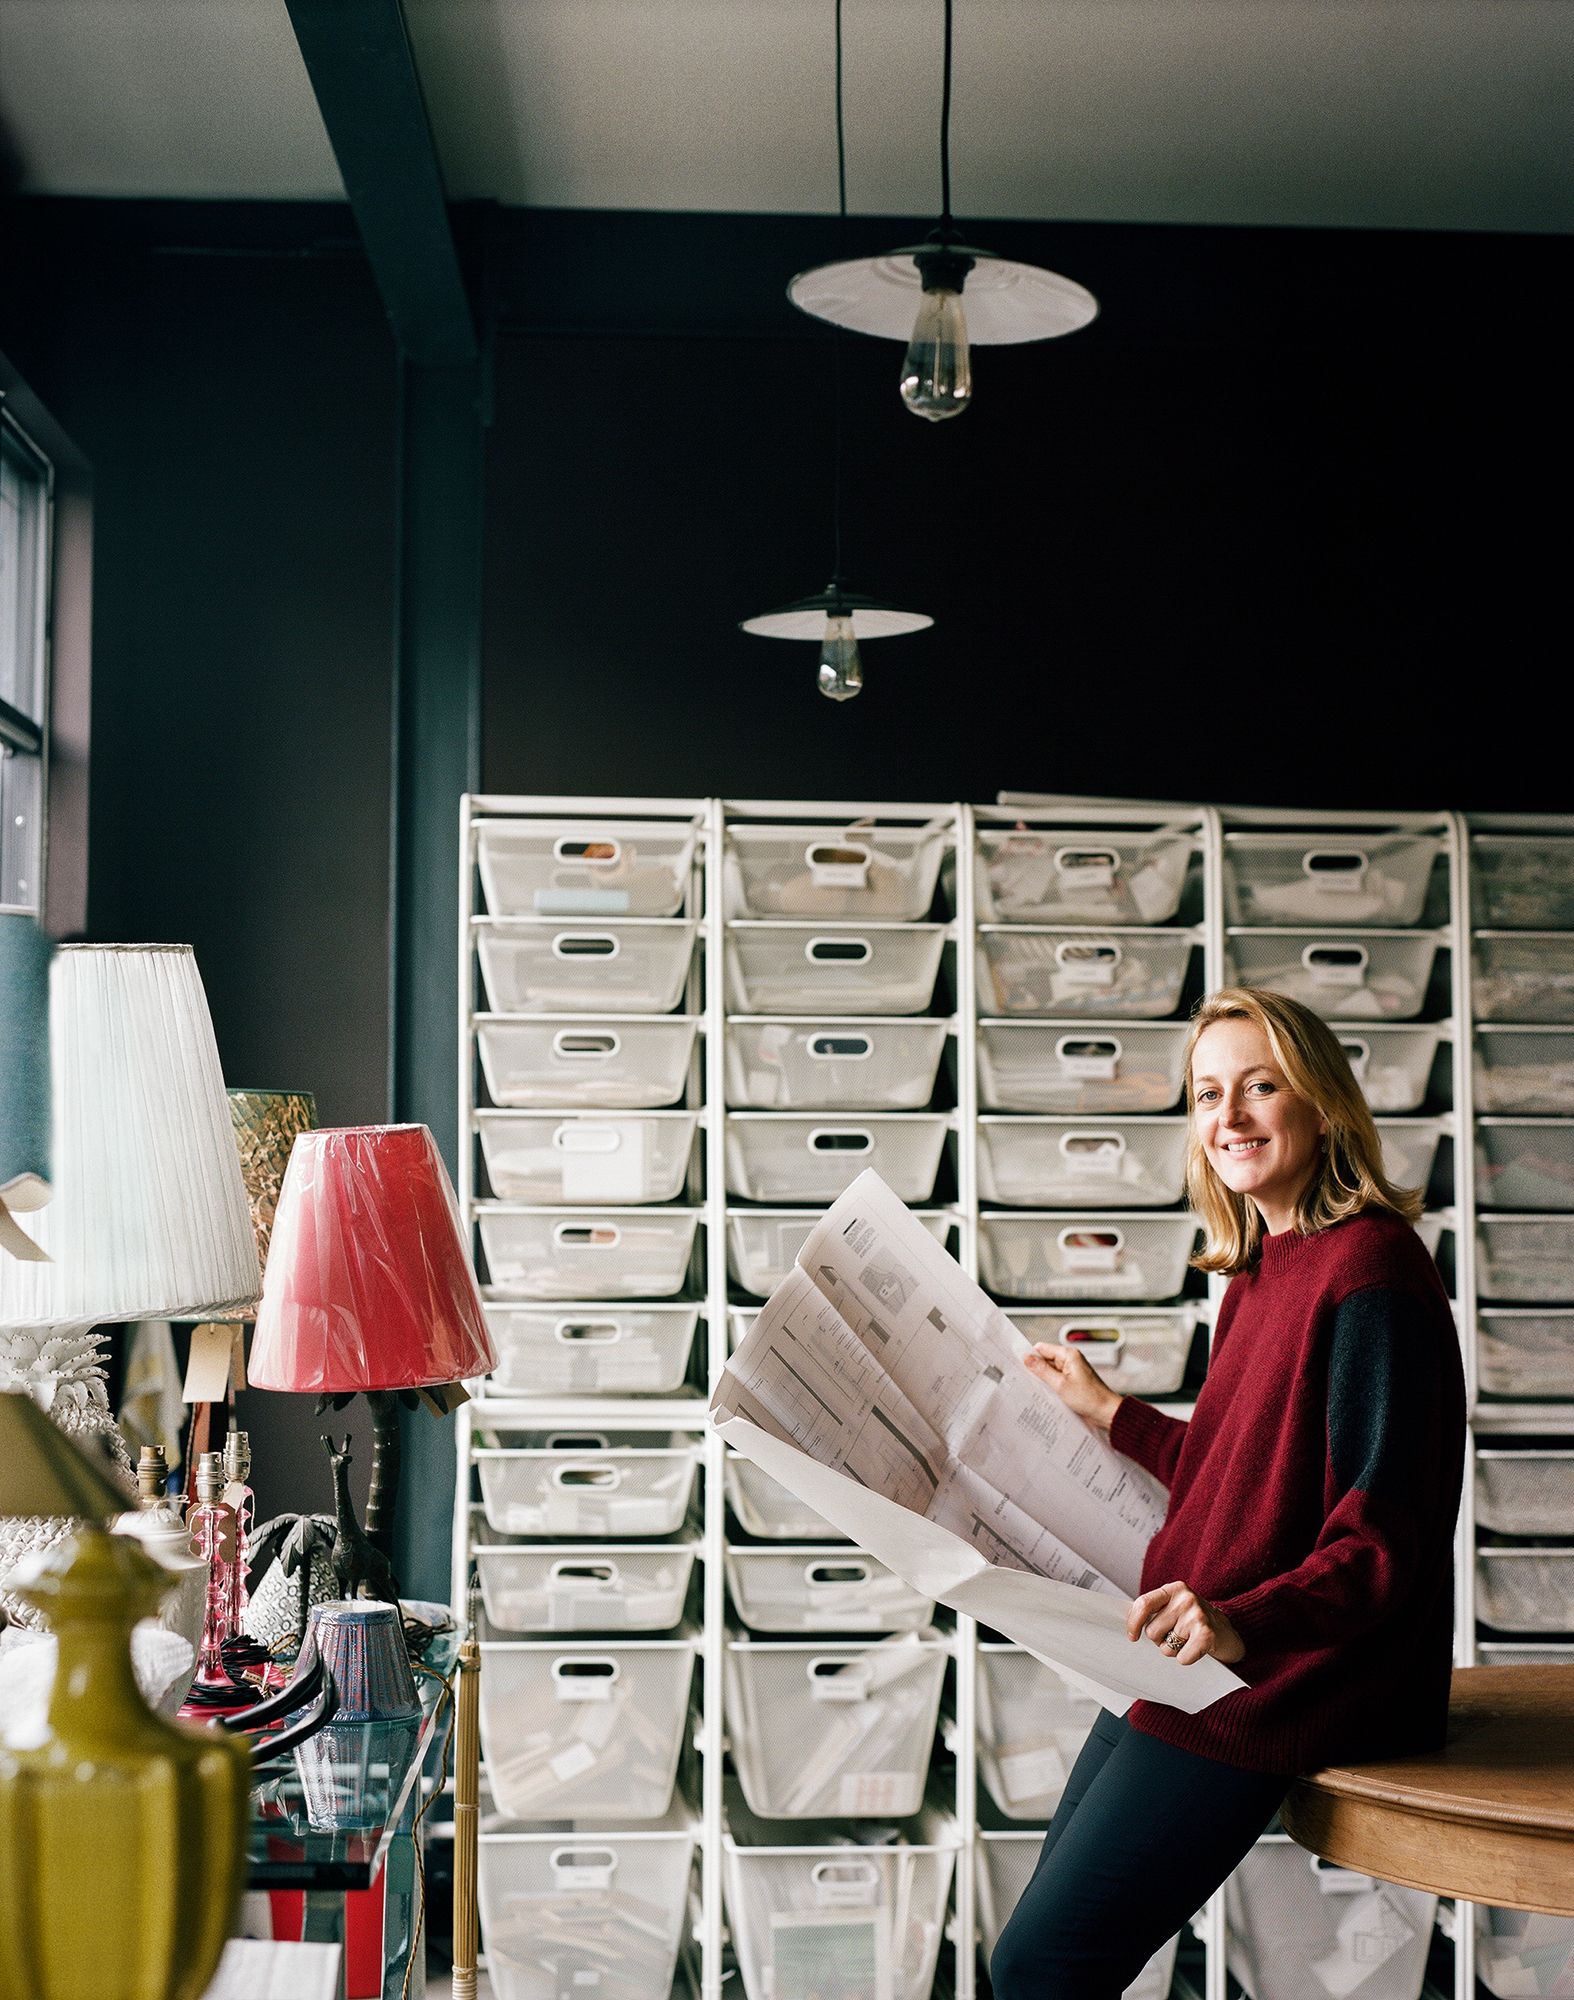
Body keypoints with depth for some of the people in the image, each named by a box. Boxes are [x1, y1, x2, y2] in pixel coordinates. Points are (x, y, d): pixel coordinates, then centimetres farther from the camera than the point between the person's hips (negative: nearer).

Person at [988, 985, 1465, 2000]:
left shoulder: (1367, 1269, -15)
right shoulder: (1262, 1276, 15)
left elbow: (1383, 1541, -20)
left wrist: (1242, 1627, -35)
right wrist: (1109, 1412, 33)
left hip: (1289, 1682, -10)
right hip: (1195, 1667, 10)